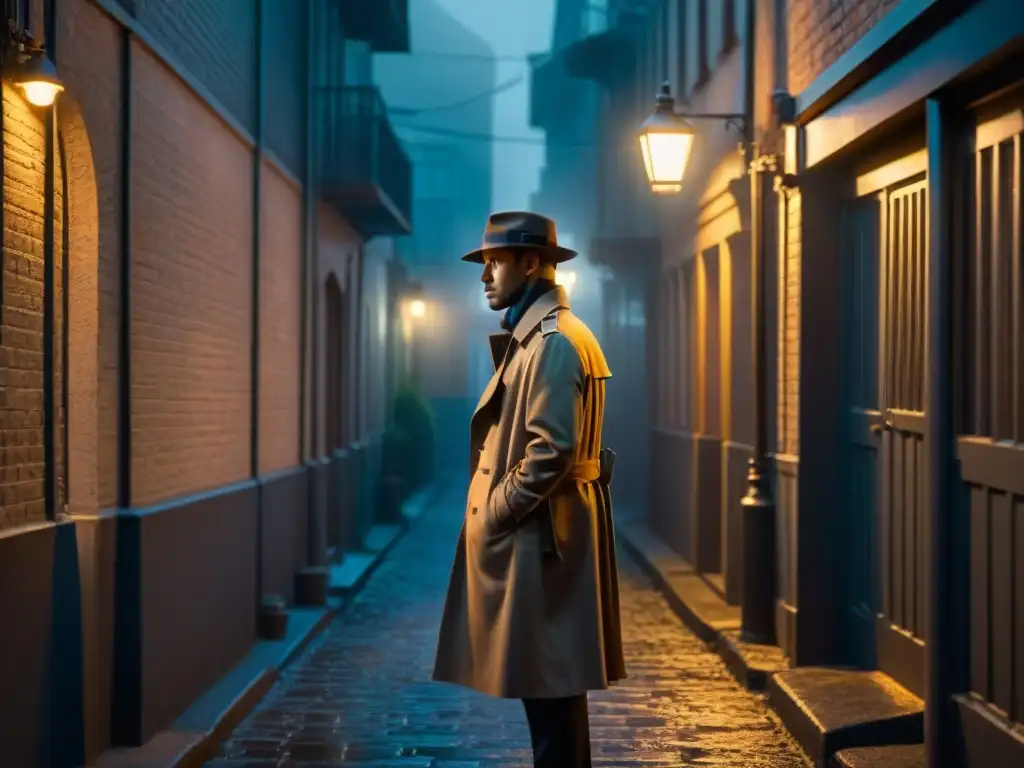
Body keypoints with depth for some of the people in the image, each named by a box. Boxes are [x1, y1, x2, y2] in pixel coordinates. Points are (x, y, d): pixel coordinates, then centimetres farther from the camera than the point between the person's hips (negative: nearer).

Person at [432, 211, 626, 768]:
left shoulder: (553, 342, -16)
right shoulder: (533, 335, 16)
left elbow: (551, 451, -23)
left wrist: (494, 512, -14)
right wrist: (494, 510, 12)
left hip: (538, 537, -10)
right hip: (531, 532, 10)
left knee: (549, 686, -4)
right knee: (548, 685, 15)